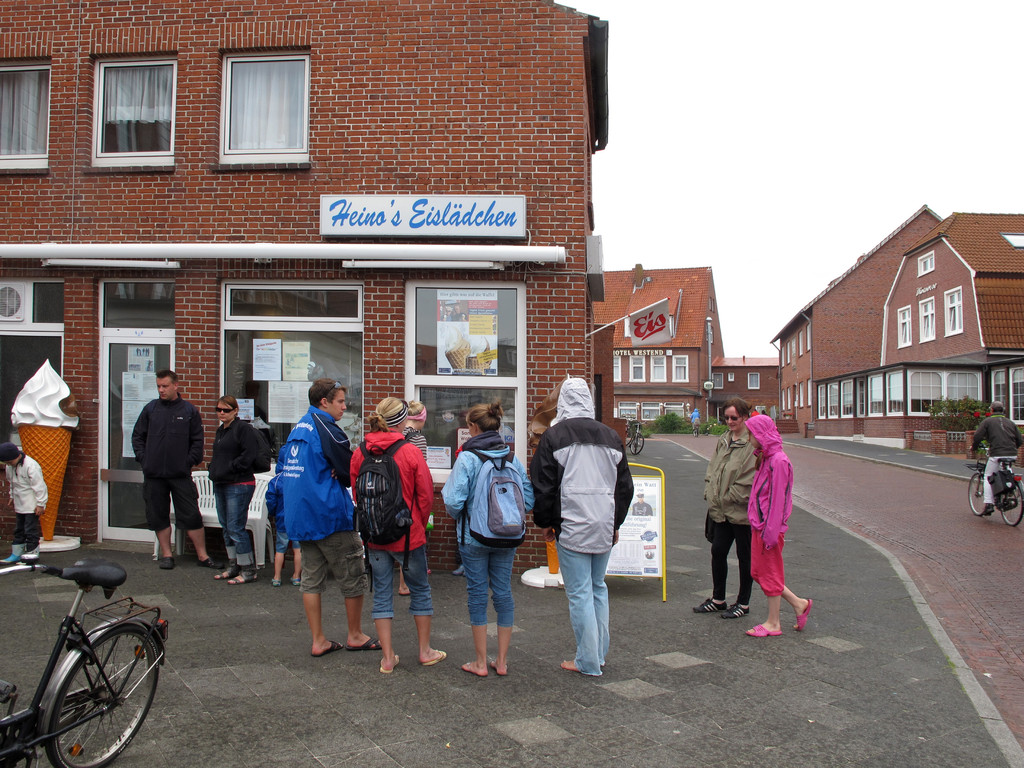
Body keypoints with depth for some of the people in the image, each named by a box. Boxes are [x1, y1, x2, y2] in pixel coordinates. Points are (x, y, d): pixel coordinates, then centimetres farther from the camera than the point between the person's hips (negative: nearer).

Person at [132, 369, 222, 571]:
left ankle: (202, 556, 7)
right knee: (158, 516, 8)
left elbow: (197, 440, 5)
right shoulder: (150, 409, 7)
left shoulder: (189, 410, 2)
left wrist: (189, 462, -5)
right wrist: (143, 458, 2)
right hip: (153, 474, 2)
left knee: (192, 516, -1)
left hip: (181, 474, -2)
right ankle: (166, 555, 20)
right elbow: (137, 436, 13)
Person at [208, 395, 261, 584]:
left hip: (239, 485, -10)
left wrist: (229, 469, -17)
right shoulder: (220, 430, 18)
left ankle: (248, 570, 1)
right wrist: (214, 470, 11)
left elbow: (249, 455, -19)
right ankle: (233, 567, 25)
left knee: (236, 528, -8)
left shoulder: (243, 428, -11)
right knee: (226, 528, 14)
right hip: (220, 485, 10)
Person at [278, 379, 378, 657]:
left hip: (299, 517, 8)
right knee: (353, 577, 6)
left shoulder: (296, 429, 11)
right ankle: (355, 636, 17)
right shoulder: (326, 428, -15)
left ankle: (318, 641, 16)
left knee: (311, 579, 11)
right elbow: (352, 472, -15)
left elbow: (284, 466, 17)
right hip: (329, 516, -8)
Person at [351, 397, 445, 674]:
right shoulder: (410, 452, -14)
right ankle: (425, 651, 25)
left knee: (382, 593, 12)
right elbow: (426, 494, -8)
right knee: (420, 590, 15)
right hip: (408, 535, -3)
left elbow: (356, 494, 6)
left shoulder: (359, 453, -4)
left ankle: (388, 657, 16)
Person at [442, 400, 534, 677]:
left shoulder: (467, 459, -13)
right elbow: (528, 499, -1)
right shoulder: (513, 458, 0)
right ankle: (502, 660, 20)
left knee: (477, 593, 7)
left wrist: (458, 517, 3)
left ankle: (481, 662, 15)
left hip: (474, 537, -4)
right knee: (503, 592, 12)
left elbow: (454, 501, -18)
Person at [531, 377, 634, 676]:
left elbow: (542, 484, -5)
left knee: (579, 593, 0)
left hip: (571, 527, -5)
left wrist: (546, 522, 7)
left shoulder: (554, 435, -6)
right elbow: (624, 485, 14)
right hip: (604, 527, 5)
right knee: (598, 587, 17)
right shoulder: (611, 436, 8)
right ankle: (600, 653, 24)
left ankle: (588, 662, 6)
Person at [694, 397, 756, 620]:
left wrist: (728, 498, -13)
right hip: (721, 510, 7)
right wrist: (711, 495, 2)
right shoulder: (723, 441, 10)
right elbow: (712, 470, 14)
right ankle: (718, 599, 26)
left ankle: (743, 603, 21)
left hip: (742, 510, -7)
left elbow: (749, 479, -19)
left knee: (745, 556, 7)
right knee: (718, 551, 12)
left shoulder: (752, 443, -16)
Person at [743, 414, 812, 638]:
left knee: (770, 574, 2)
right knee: (758, 572, 13)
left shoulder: (778, 460, -18)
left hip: (770, 525, -9)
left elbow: (778, 498, -20)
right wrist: (757, 524, 17)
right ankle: (799, 604, 25)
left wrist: (771, 531, -20)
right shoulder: (764, 458, 12)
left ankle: (773, 623, 15)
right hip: (759, 525, 9)